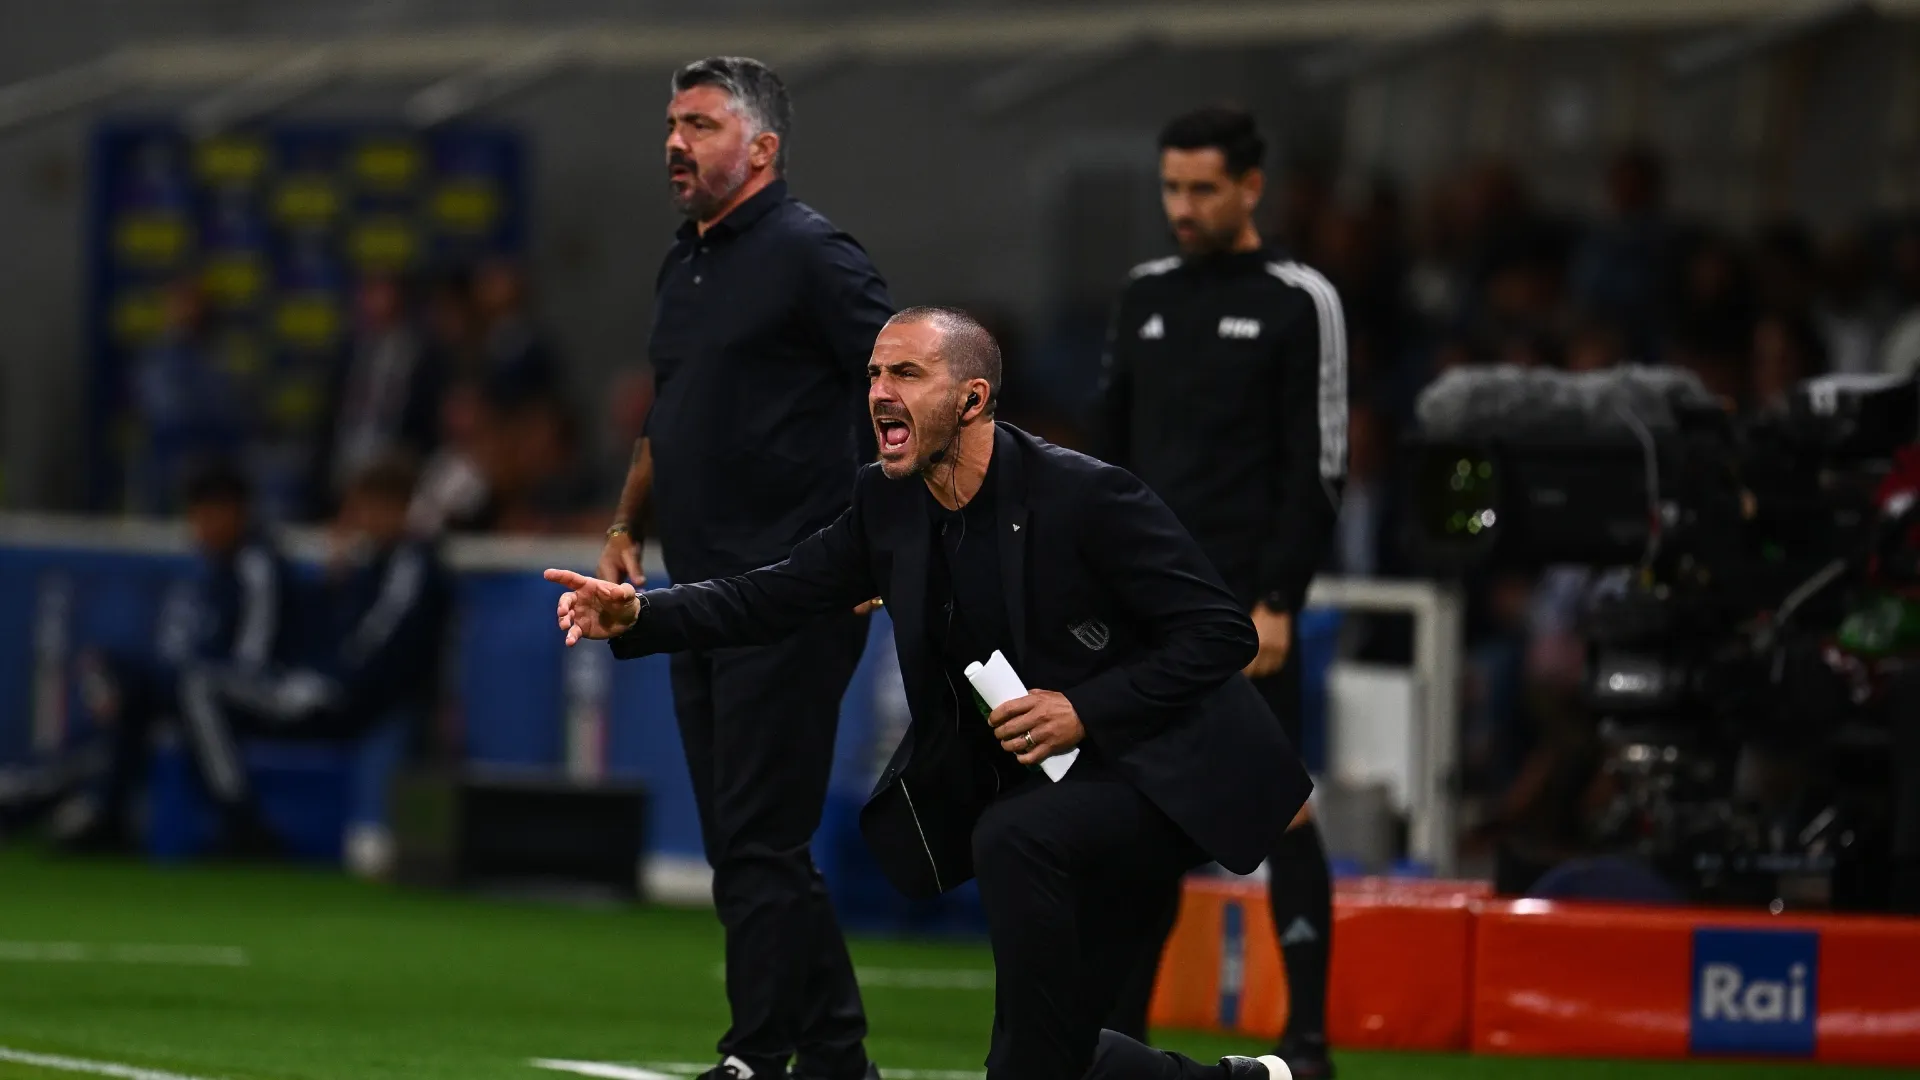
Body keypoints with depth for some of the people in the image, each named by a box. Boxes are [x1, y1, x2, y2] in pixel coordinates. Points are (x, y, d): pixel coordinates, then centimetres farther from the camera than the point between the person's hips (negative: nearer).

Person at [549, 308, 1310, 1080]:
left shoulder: (1085, 495, -20)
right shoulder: (887, 503, -1)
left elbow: (1223, 631, -18)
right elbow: (779, 598, 0)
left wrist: (1085, 711, -25)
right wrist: (638, 614, -15)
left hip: (1158, 773, -7)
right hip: (1041, 788, 7)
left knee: (1011, 841, -35)